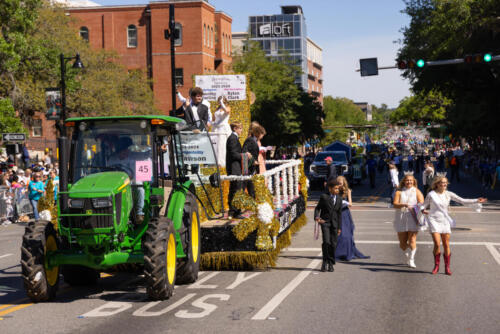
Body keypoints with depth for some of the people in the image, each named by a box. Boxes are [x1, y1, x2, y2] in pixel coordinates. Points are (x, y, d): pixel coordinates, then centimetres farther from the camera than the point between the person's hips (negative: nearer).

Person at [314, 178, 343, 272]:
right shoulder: (324, 197, -3)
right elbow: (317, 208, 0)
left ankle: (330, 263, 14)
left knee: (333, 244, 2)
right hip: (325, 222, -3)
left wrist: (339, 227, 8)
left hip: (334, 223, 4)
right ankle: (325, 262, 0)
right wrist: (317, 218, -19)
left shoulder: (339, 199, 8)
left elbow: (339, 213, 10)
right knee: (326, 242, -15)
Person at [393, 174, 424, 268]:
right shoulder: (399, 192, 7)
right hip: (401, 219, 1)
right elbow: (395, 204, -6)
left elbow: (421, 204, -4)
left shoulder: (417, 191, 7)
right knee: (402, 244, 5)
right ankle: (407, 255, 34)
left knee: (412, 240, -10)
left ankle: (411, 261, -1)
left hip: (413, 219, -1)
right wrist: (404, 205, -26)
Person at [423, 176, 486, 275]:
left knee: (446, 245, 1)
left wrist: (476, 201, -2)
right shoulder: (431, 194, -3)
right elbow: (424, 206, 11)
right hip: (434, 220, -3)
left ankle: (447, 267, 12)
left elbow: (462, 201, 4)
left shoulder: (448, 194, 4)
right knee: (437, 244, -12)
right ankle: (436, 266, 6)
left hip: (445, 221, 3)